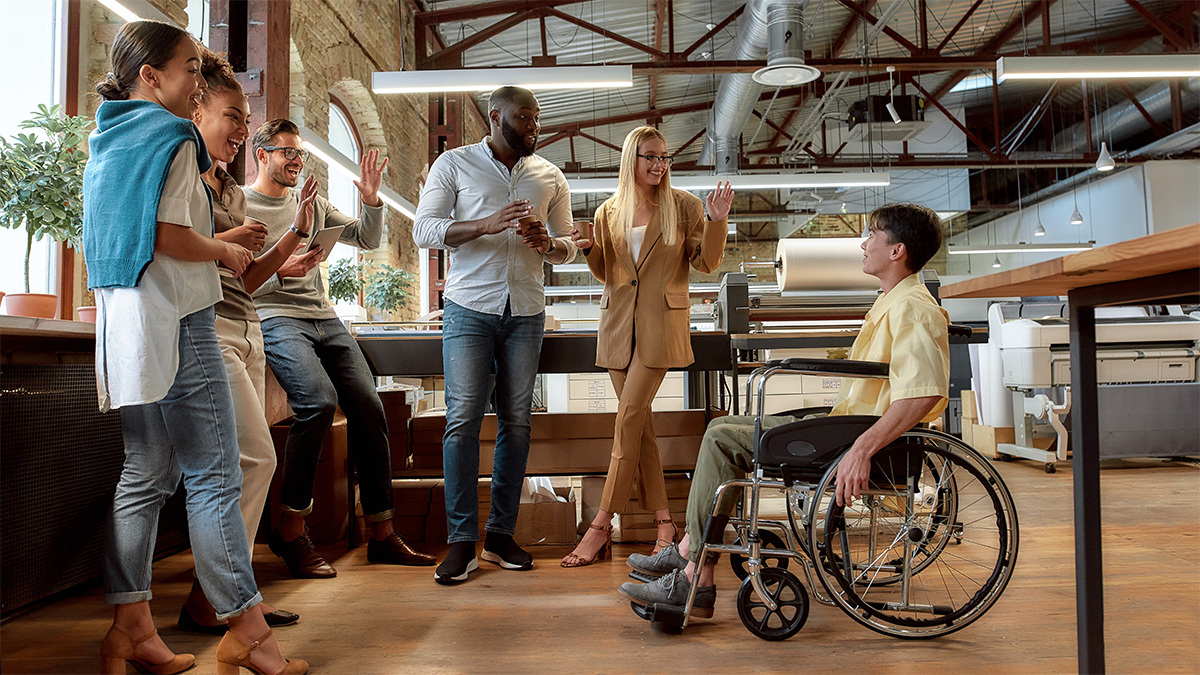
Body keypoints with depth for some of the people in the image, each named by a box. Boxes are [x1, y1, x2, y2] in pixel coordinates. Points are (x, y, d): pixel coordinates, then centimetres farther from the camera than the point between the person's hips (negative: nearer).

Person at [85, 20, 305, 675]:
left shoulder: (106, 142, 20)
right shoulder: (171, 136, -7)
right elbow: (170, 236, -18)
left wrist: (213, 242, 23)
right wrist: (225, 250, -1)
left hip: (123, 328, 9)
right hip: (175, 325, -9)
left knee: (143, 478, 10)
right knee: (213, 478, -6)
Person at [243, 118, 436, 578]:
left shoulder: (312, 203, 22)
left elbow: (367, 239, 20)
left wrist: (371, 201, 4)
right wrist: (277, 271, -17)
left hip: (324, 318, 6)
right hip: (275, 317, -6)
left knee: (369, 408, -7)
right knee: (319, 400, -30)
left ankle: (382, 536, 0)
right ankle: (290, 531, -14)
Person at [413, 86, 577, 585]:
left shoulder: (550, 177, 14)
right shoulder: (454, 164, 5)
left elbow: (567, 244, 17)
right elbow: (423, 230, -4)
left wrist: (548, 244, -8)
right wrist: (486, 225, -18)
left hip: (526, 311, 3)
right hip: (469, 307, -3)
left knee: (516, 421, 3)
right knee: (463, 417, -9)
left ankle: (501, 534, 12)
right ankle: (461, 541, -2)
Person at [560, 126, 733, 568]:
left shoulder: (685, 206, 2)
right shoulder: (609, 212, 10)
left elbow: (707, 262, -1)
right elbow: (604, 273, 15)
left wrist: (716, 221, -15)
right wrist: (589, 249, -4)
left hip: (661, 326, -4)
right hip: (618, 324, 4)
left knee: (629, 418, -9)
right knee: (639, 421, 5)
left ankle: (602, 525, -3)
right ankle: (663, 521, 15)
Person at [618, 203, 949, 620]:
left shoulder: (912, 309, -16)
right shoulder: (892, 302, 17)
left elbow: (924, 394, -30)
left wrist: (862, 449, -34)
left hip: (857, 436, -11)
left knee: (722, 440, -16)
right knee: (723, 430, 9)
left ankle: (696, 583, -12)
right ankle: (688, 551, 9)